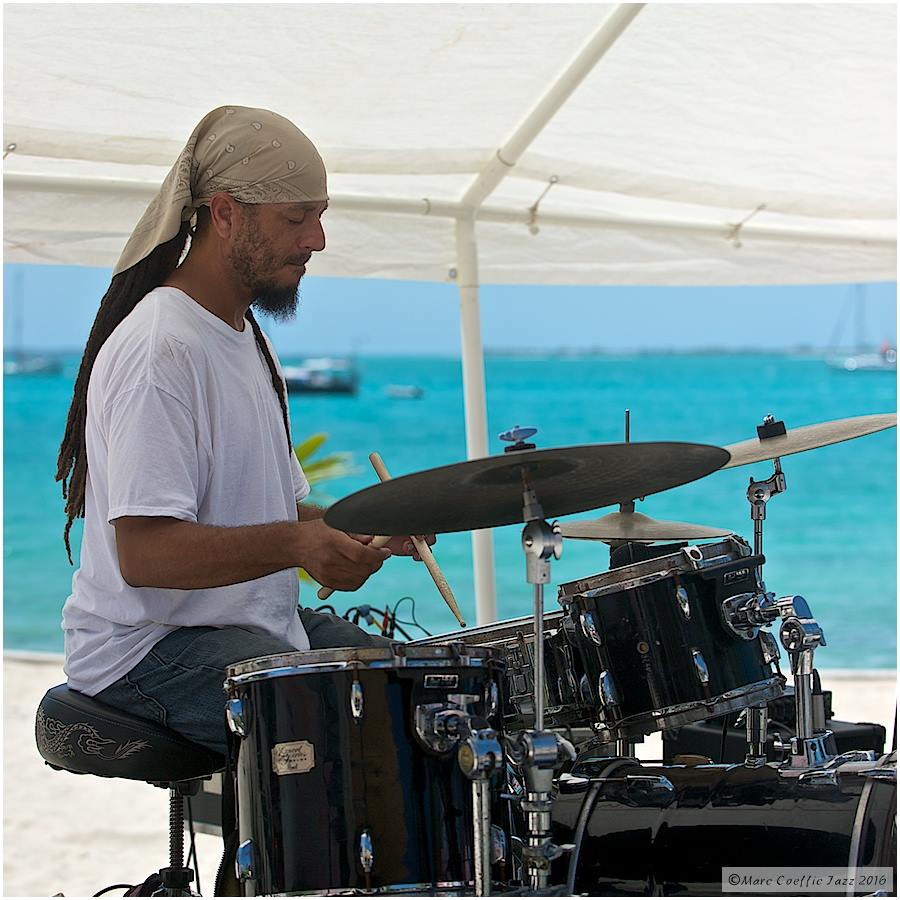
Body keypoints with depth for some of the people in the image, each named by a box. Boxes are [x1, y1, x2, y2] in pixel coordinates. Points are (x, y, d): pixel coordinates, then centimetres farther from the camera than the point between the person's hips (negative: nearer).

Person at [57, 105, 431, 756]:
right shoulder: (159, 349, -19)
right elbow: (145, 552, -27)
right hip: (148, 652, -10)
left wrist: (362, 531, -1)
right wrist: (295, 543, -37)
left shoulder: (246, 336, 14)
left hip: (259, 626, 10)